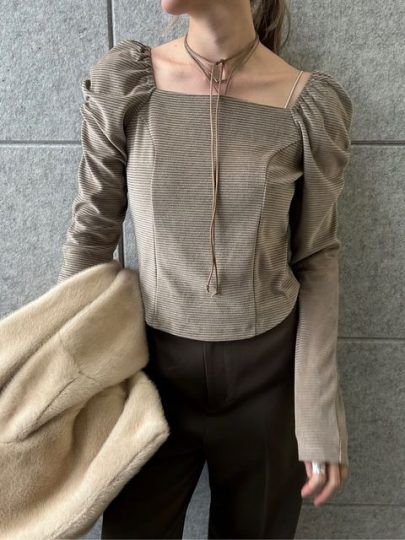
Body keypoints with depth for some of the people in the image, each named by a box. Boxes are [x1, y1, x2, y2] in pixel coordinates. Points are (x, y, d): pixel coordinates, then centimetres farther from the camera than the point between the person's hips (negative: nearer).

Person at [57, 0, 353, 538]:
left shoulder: (312, 104, -11)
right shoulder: (123, 83, -8)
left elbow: (316, 258, -4)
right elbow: (92, 230, -1)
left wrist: (321, 418, -5)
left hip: (267, 372, 0)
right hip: (159, 362, 1)